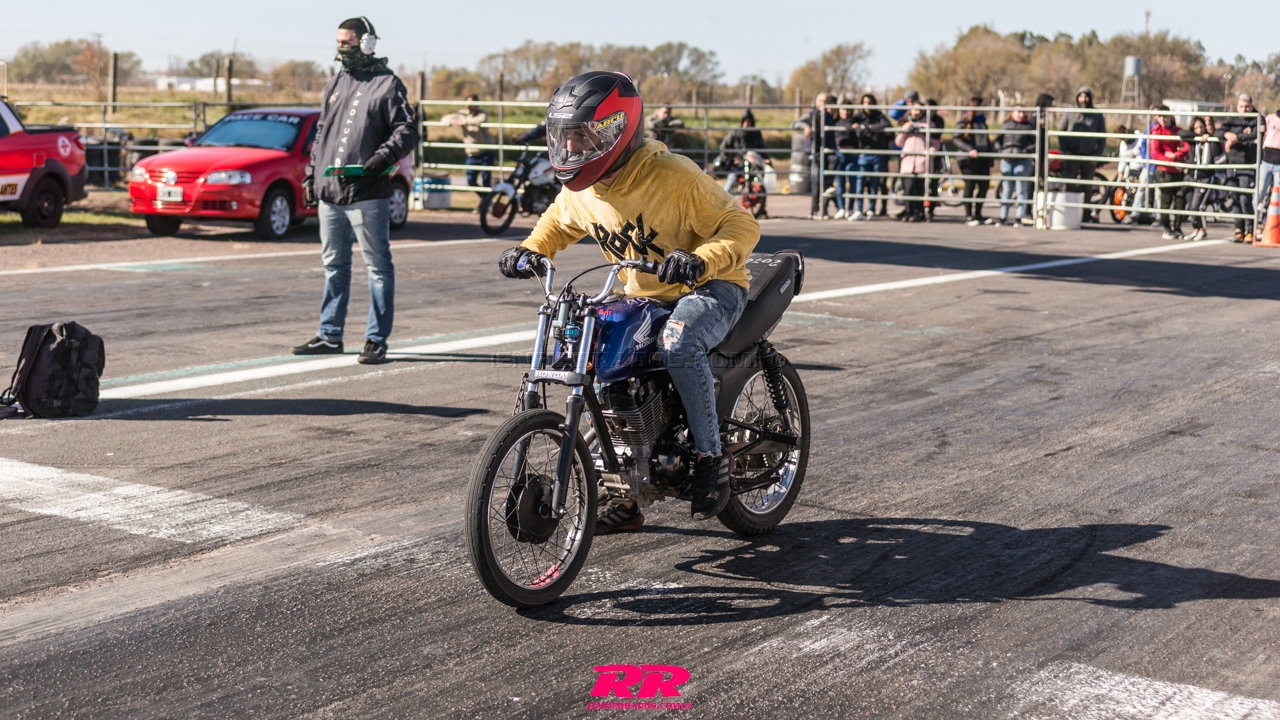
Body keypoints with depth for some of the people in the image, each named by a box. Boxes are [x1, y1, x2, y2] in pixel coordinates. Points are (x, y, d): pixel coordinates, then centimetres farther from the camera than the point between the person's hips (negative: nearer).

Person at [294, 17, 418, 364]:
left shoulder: (386, 85, -3)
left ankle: (376, 340, 4)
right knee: (334, 265, 13)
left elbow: (407, 131, -7)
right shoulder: (335, 84, 17)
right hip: (329, 194, 7)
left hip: (367, 196, -7)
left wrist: (384, 155, -22)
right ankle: (330, 335, 22)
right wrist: (311, 175, 18)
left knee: (378, 267, -1)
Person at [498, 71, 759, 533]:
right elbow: (560, 221, 22)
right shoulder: (579, 188, -2)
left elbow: (741, 226, -21)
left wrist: (700, 260, -40)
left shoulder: (671, 176, -23)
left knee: (679, 346, -38)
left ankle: (711, 458, -18)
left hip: (710, 287, -7)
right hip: (642, 296, 8)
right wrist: (531, 249, 0)